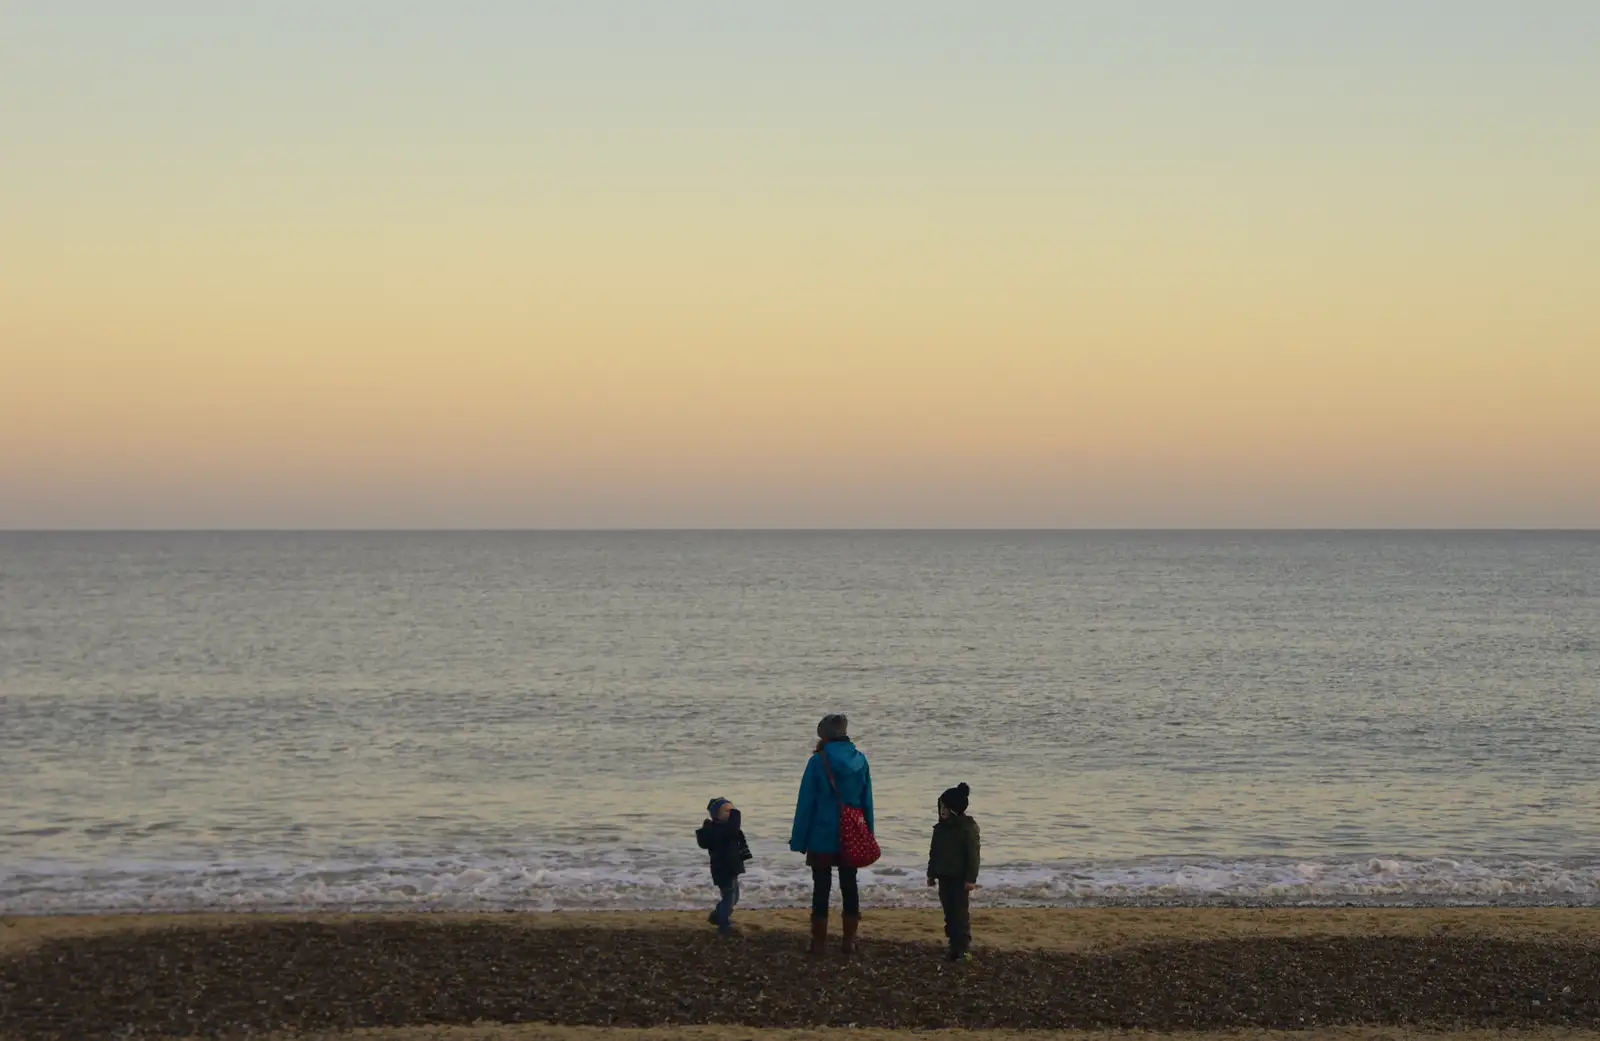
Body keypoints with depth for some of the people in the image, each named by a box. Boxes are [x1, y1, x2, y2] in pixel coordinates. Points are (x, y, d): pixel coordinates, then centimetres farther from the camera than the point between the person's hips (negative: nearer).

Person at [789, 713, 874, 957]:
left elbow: (806, 802, -9)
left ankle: (819, 943, 7)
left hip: (822, 837, -3)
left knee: (821, 889, 4)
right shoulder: (860, 760, 0)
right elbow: (867, 801, 6)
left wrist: (799, 839, -3)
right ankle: (849, 942, 15)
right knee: (849, 887, 12)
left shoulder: (818, 762, -11)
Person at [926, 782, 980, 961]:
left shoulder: (968, 828, -13)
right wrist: (931, 874, 15)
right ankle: (954, 945, 16)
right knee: (949, 913, 9)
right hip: (944, 877, 7)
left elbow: (973, 854, -15)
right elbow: (934, 852, 15)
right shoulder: (940, 828, 7)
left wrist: (971, 878, -18)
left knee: (962, 913, -4)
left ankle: (964, 948, 1)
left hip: (960, 878, -7)